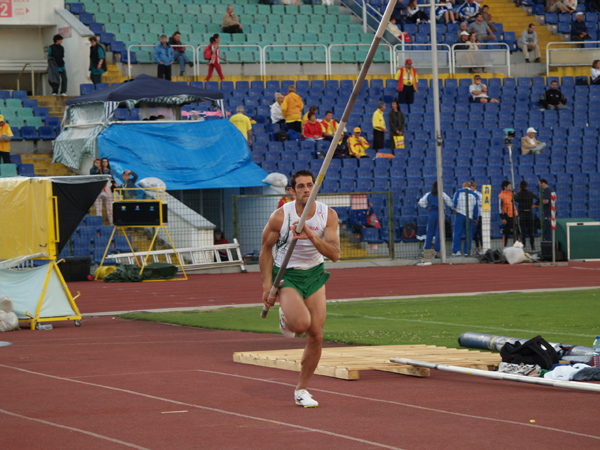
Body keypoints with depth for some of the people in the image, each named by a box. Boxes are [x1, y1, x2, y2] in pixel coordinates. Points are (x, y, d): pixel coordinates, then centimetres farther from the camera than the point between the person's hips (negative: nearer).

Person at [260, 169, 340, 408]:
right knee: (301, 323, -29)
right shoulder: (280, 216, -16)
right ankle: (285, 317, 10)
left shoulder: (328, 215, -10)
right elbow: (266, 249, -3)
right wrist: (267, 286, -7)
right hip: (286, 276, -3)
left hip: (315, 275, 3)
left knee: (316, 336, -2)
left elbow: (334, 254, -17)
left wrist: (312, 236, -33)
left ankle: (301, 390, 16)